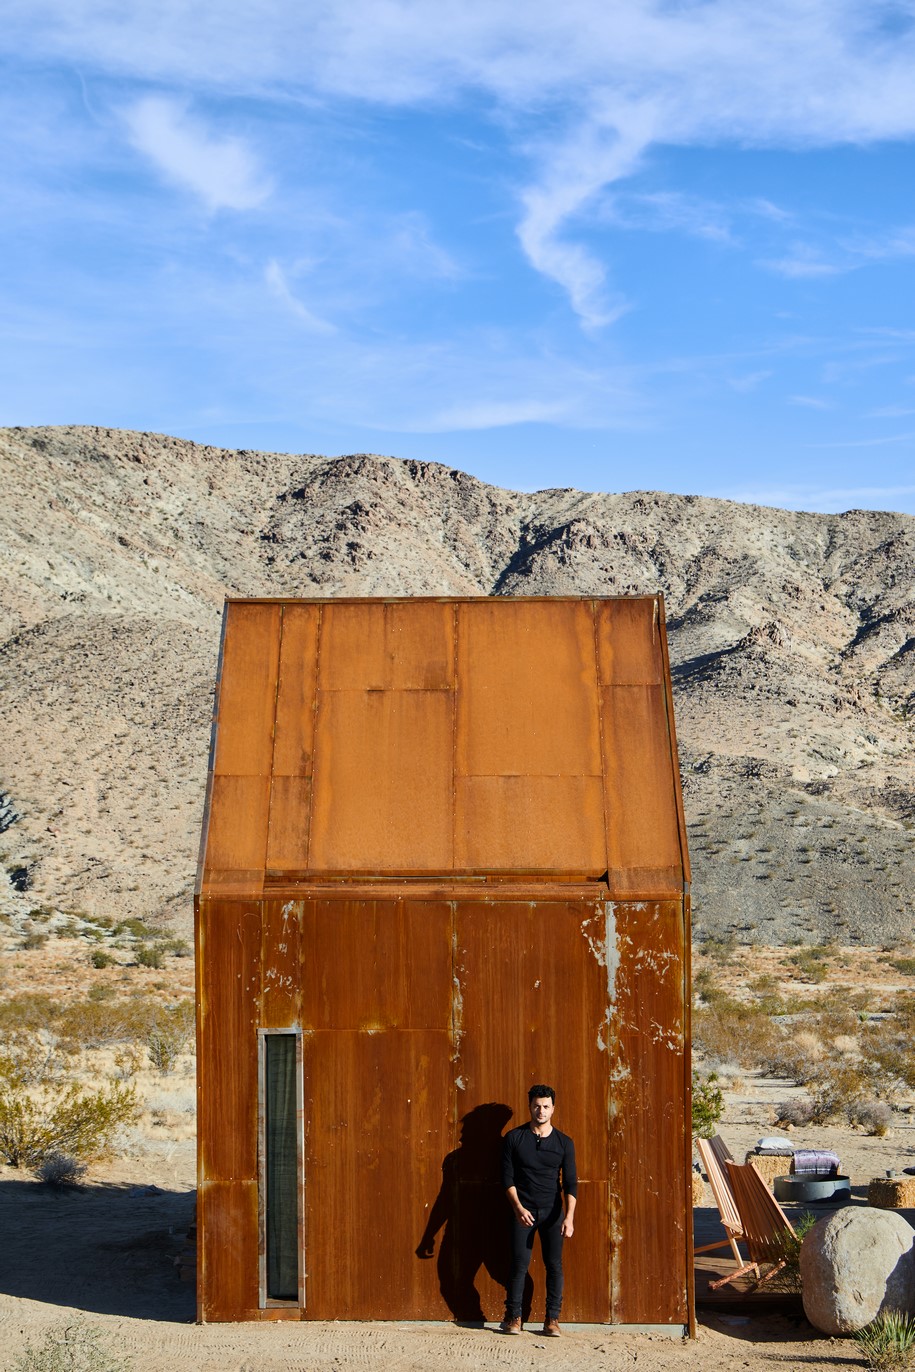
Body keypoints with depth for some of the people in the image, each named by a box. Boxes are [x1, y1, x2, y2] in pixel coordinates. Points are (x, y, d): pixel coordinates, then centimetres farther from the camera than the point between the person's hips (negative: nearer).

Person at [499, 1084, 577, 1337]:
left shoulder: (564, 1143, 2)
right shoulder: (514, 1138, 0)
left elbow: (570, 1183, -2)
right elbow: (507, 1177, -2)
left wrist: (569, 1217, -14)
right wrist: (518, 1207, -15)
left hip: (553, 1212, 1)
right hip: (523, 1211, -1)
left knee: (554, 1265, 0)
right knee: (519, 1264, -3)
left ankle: (552, 1319, 9)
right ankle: (513, 1317, 10)